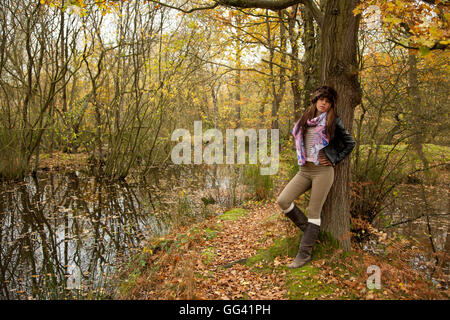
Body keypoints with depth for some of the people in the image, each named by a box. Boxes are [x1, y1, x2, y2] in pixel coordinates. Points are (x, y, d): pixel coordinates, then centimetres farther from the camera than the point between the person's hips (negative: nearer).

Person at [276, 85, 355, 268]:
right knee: (282, 201, -11)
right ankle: (309, 231, 10)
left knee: (314, 212, -3)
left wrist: (334, 160, -1)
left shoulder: (333, 121, 2)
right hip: (304, 170, 5)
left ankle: (305, 253, 6)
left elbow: (350, 143, 8)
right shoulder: (305, 120, 14)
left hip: (323, 170, -4)